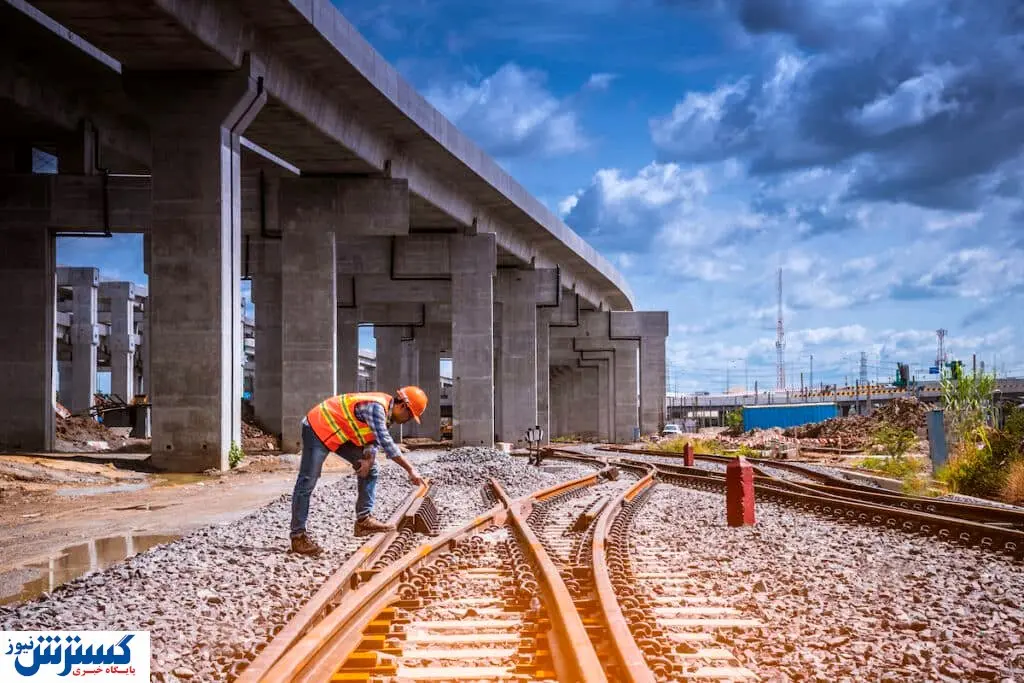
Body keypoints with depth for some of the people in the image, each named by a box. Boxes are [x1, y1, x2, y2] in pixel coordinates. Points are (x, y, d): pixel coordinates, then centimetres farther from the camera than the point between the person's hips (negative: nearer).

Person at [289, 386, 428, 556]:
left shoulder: (385, 411, 3)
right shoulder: (376, 407, -28)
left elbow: (374, 438, 6)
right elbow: (385, 442, -34)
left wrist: (369, 458, -15)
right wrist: (410, 469, -33)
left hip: (340, 433, 10)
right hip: (318, 428, -10)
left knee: (370, 470, 7)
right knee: (307, 482, -10)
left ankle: (364, 520, 7)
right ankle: (298, 536, -5)